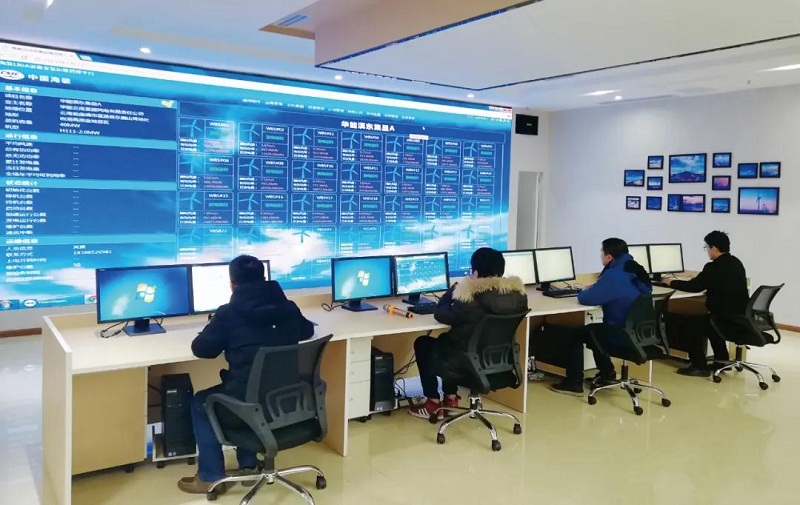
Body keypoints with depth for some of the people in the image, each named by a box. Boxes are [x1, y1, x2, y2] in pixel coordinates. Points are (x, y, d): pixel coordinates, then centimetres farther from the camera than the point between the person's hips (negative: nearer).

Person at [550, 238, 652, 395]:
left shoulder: (614, 275, -24)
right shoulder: (635, 270, 6)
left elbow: (585, 299, -20)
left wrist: (584, 292, 2)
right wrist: (594, 288, 9)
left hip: (622, 335, -9)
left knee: (577, 334, 8)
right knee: (593, 329, 30)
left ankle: (574, 382, 13)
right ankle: (607, 372, 39)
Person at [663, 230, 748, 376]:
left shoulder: (714, 267, -16)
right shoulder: (736, 263, 10)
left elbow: (694, 286, -11)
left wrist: (672, 282, 4)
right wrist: (698, 279, 26)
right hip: (740, 317, 9)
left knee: (691, 323, 9)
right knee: (708, 320, 31)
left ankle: (700, 366, 10)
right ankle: (721, 360, 32)